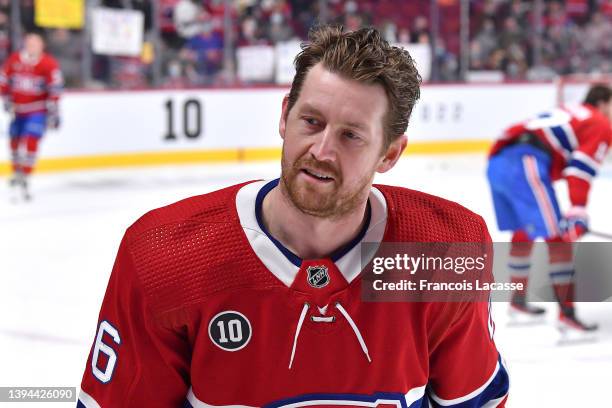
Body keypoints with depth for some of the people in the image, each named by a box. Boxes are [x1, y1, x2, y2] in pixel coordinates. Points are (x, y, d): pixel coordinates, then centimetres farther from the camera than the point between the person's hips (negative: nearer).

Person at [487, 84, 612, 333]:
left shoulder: (568, 114, 34)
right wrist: (577, 214, -14)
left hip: (497, 163, 9)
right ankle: (566, 314, -9)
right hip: (525, 165, -9)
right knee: (557, 237, -6)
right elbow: (581, 169, -8)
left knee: (523, 231, 25)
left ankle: (518, 302, 39)